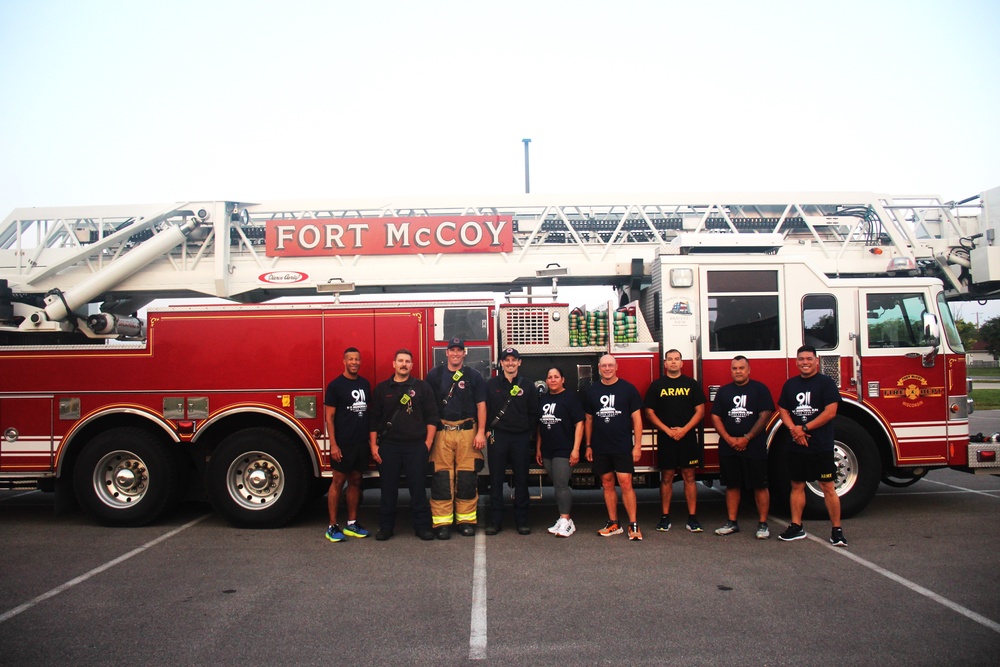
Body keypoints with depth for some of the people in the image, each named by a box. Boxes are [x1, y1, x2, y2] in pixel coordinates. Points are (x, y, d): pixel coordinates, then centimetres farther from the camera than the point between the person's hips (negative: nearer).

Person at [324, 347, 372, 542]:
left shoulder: (365, 384, 10)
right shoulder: (335, 385, -7)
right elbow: (329, 417, -9)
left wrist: (371, 439, 10)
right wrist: (333, 444, -15)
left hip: (361, 443, 6)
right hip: (343, 443, -6)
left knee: (355, 481, 11)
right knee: (338, 482, 0)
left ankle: (352, 524, 20)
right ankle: (333, 526, 7)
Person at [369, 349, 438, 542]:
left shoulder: (422, 387, 4)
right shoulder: (381, 388, 7)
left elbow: (431, 416, 3)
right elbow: (374, 419, 7)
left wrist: (428, 443, -4)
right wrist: (374, 446, 1)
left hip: (416, 446, -1)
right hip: (389, 446, 1)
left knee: (418, 488, 4)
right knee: (388, 489, 7)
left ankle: (422, 526, 13)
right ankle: (386, 527, 18)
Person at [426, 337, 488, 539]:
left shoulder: (474, 376, 7)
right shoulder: (435, 375, 8)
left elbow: (481, 405, 4)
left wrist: (481, 432, -4)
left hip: (467, 431, 0)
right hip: (441, 431, 0)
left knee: (467, 477, 1)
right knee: (441, 477, -2)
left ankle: (466, 520, 11)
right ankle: (441, 522, 3)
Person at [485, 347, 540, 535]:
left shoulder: (527, 386, 7)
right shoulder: (491, 384, 6)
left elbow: (533, 413, 8)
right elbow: (484, 409, 4)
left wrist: (530, 433, 2)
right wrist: (488, 431, -2)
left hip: (521, 438, 1)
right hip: (497, 437, 0)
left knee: (521, 480, 5)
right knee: (496, 479, 3)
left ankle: (522, 521, 13)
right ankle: (495, 521, 10)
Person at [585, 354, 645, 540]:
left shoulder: (628, 388, -2)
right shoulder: (592, 391, 8)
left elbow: (636, 418, -2)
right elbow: (589, 420, 13)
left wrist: (638, 445, -7)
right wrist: (588, 446, 9)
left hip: (623, 447, -3)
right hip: (600, 448, 4)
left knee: (626, 484, -7)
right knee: (607, 484, 8)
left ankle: (633, 525, 1)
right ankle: (613, 524, 17)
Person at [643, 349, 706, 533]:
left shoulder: (692, 384, 6)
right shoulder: (657, 385, 5)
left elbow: (700, 411, 2)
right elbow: (650, 413, 3)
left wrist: (684, 429, -11)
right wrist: (667, 430, -10)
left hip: (688, 437, 0)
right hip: (665, 438, 0)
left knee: (689, 476, 3)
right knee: (666, 477, 4)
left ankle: (692, 518, 8)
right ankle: (665, 517, 10)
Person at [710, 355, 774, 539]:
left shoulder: (760, 389, 1)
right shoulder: (723, 391, 10)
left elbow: (765, 416, -7)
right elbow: (715, 417, 6)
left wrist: (746, 438, -13)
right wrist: (728, 438, -8)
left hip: (754, 447, -3)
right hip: (728, 448, 3)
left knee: (760, 486, 0)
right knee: (732, 485, 8)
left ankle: (763, 524, 8)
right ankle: (732, 523, 16)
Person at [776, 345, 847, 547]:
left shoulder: (826, 383, -4)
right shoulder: (790, 384, 11)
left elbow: (830, 412, -11)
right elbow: (783, 410, 9)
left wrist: (805, 428, -13)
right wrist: (794, 429, -10)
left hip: (821, 446, -5)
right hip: (796, 445, 5)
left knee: (828, 487, -2)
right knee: (797, 486, 10)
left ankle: (837, 530, 6)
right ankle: (796, 527, 17)